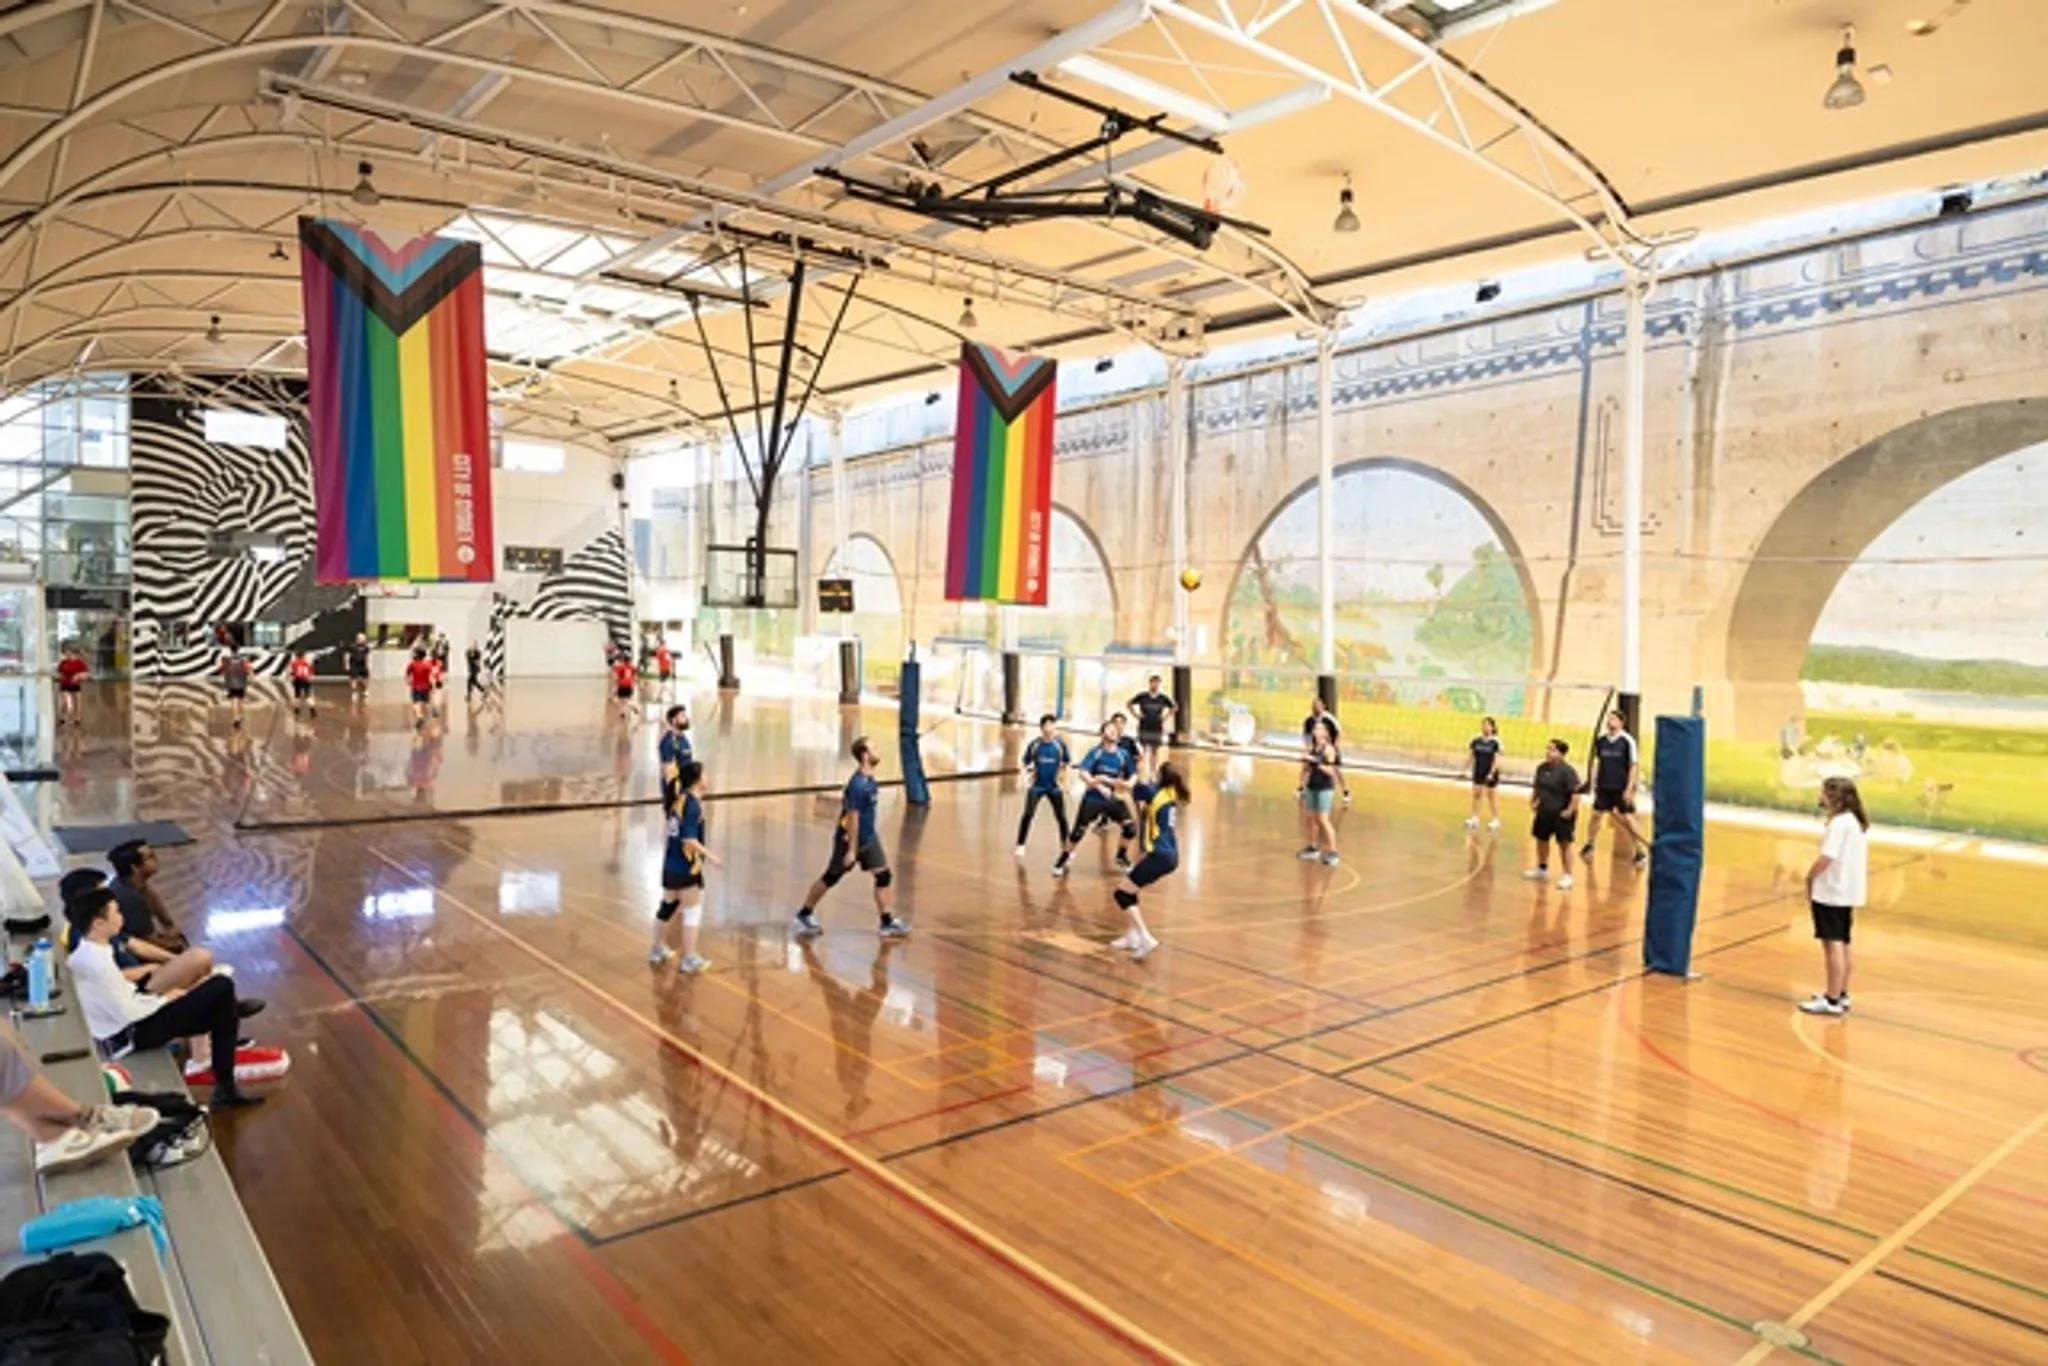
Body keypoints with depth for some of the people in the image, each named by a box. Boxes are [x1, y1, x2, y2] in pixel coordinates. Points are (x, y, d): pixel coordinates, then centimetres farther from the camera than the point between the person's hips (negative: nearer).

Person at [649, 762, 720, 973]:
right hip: (686, 866, -8)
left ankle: (658, 949, 35)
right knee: (692, 910, 2)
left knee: (668, 905, 21)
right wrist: (710, 856, -20)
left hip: (670, 863, 8)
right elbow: (689, 840, -24)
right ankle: (689, 958, 5)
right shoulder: (693, 804, -18)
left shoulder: (680, 799, 6)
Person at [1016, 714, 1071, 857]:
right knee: (1028, 814, -10)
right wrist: (1029, 768, -12)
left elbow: (1066, 763, 5)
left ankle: (1065, 846, 23)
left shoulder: (1060, 744, -9)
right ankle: (1020, 845, 3)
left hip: (1055, 786, 1)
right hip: (1037, 786, -1)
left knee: (1061, 817, 4)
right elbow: (1026, 762, 5)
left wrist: (1062, 775, 1)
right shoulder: (1034, 744, -9)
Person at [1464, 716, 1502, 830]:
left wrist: (1492, 772, -22)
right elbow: (1472, 756, 6)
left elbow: (1497, 760, -14)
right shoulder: (1476, 740, 0)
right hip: (1478, 773, 4)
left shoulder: (1496, 742, -13)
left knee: (1492, 797, 6)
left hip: (1490, 774, -4)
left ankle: (1496, 820, 17)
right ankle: (1474, 818, 15)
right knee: (1476, 795, 6)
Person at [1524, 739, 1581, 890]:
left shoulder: (1567, 771, -20)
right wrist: (1533, 801, 9)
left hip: (1561, 815, -7)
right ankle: (1542, 869, 38)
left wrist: (1570, 810, -22)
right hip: (1544, 812, 7)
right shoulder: (1541, 768, 1)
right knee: (1541, 840, 19)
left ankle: (1568, 876, 10)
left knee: (1564, 844, 1)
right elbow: (1536, 787, 16)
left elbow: (1576, 793, -22)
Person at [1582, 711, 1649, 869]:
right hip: (1603, 787, 4)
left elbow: (1634, 766, -9)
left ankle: (1641, 851, 13)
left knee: (1627, 819, 1)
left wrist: (1629, 789, -12)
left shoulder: (1628, 741, -10)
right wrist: (1594, 784, 11)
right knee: (1596, 815, 6)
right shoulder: (1600, 739, 2)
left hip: (1621, 789, -4)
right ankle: (1589, 845, 22)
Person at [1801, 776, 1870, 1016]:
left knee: (1833, 944, -6)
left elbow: (1826, 858, -22)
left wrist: (1809, 878, -7)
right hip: (1849, 892, 10)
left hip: (1831, 893, -9)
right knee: (1841, 945, 18)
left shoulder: (1839, 823, -18)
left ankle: (1832, 1000, -3)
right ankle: (1841, 994, 27)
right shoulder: (1858, 823, 10)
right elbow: (1850, 859, 15)